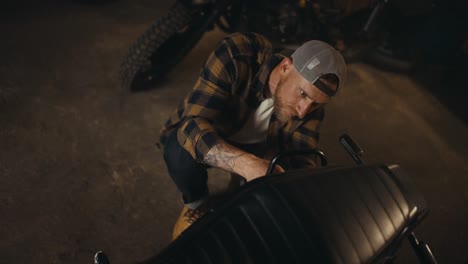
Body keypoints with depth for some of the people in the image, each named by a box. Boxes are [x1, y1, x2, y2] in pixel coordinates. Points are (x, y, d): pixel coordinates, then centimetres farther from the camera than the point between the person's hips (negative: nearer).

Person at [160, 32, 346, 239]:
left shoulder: (310, 103, -20)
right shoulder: (236, 57, -34)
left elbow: (303, 161, -22)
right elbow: (192, 125, -41)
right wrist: (246, 164, -57)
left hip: (256, 147, 3)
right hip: (195, 135, -3)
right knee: (181, 151, -35)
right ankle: (196, 202, -1)